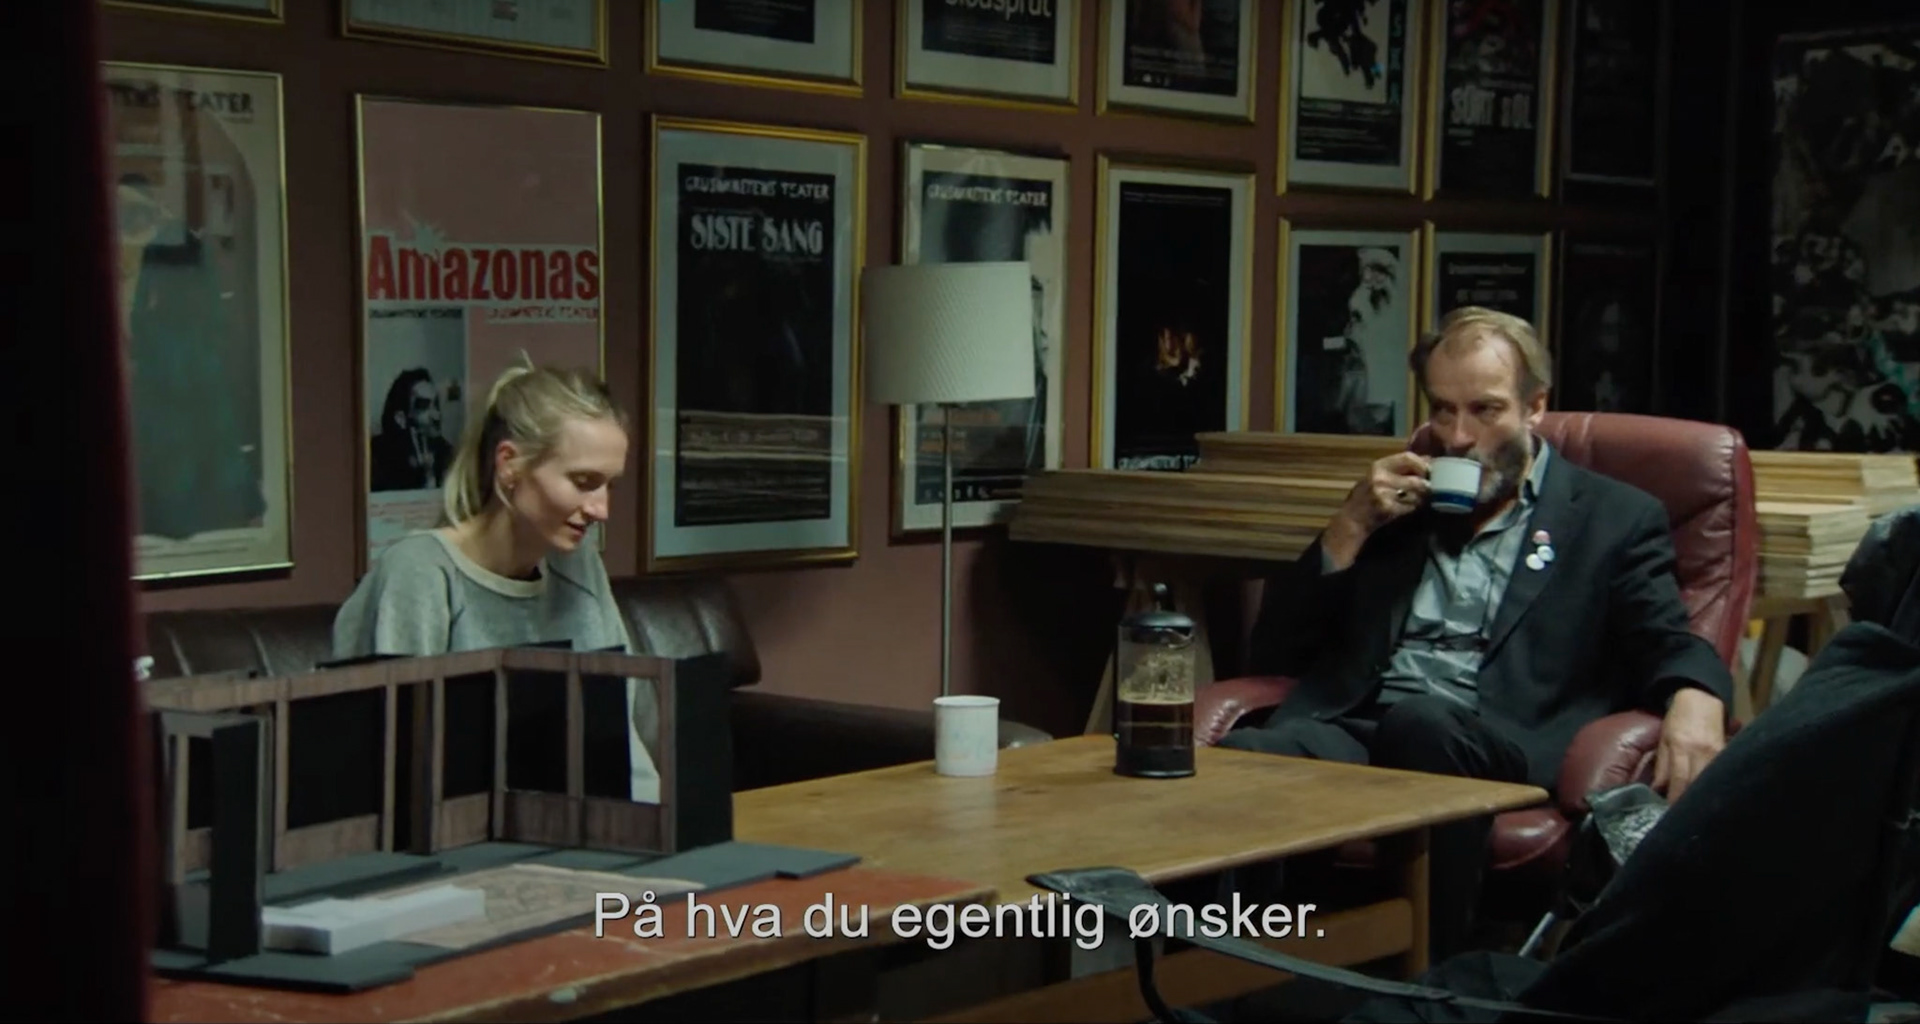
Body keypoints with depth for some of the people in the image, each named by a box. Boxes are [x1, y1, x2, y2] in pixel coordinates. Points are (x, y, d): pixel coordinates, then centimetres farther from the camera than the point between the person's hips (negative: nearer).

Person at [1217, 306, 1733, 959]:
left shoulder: (1614, 519, 17)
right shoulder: (1393, 505, 26)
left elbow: (1670, 646, 4)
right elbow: (1274, 653, 22)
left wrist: (1694, 701, -21)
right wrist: (1351, 527, 9)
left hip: (1505, 747, -2)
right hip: (1353, 726, 3)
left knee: (1421, 724, -40)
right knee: (1239, 756, -33)